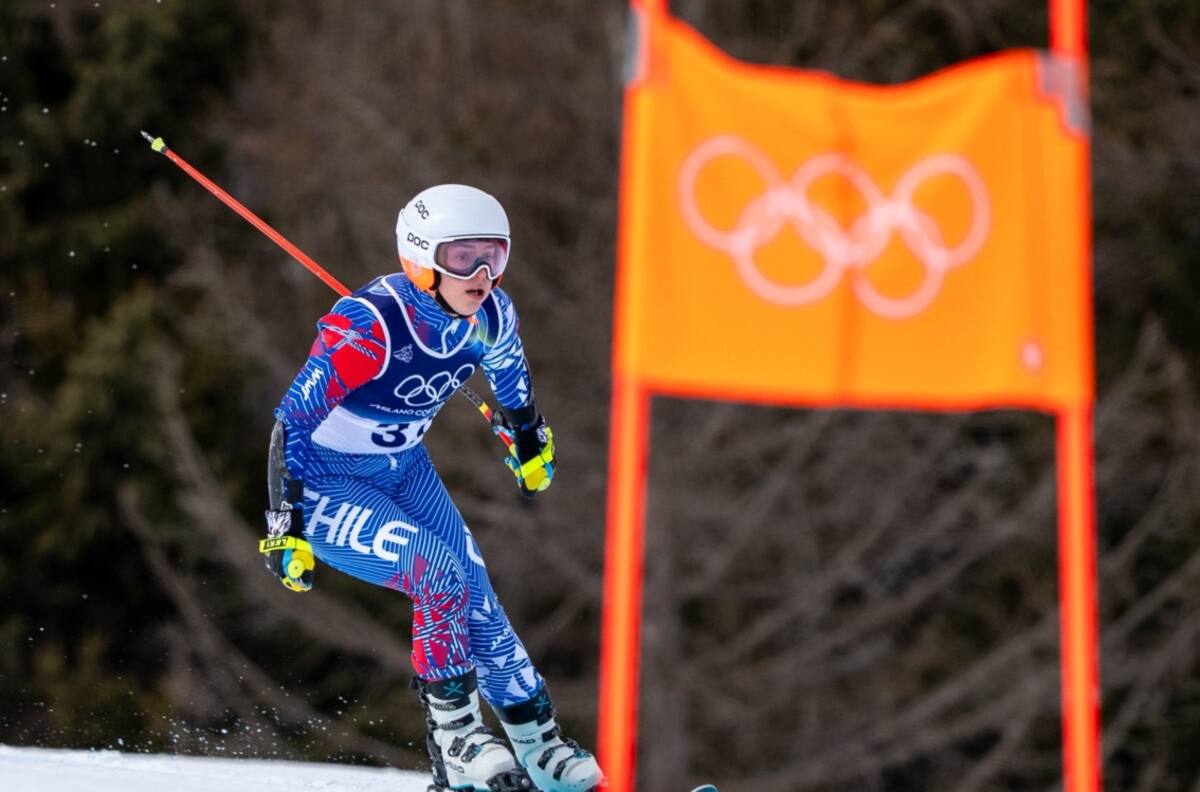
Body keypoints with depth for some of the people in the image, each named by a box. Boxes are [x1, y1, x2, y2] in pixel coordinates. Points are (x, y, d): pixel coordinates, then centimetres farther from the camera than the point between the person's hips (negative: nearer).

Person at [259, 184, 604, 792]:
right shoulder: (370, 325, -32)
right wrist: (285, 528, -26)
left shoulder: (491, 316, -12)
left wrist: (529, 444, 28)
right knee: (441, 575, -24)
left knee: (476, 597, -1)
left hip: (403, 469, 6)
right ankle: (453, 740, -9)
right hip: (326, 484, -6)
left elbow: (510, 376, 13)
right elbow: (293, 420, -27)